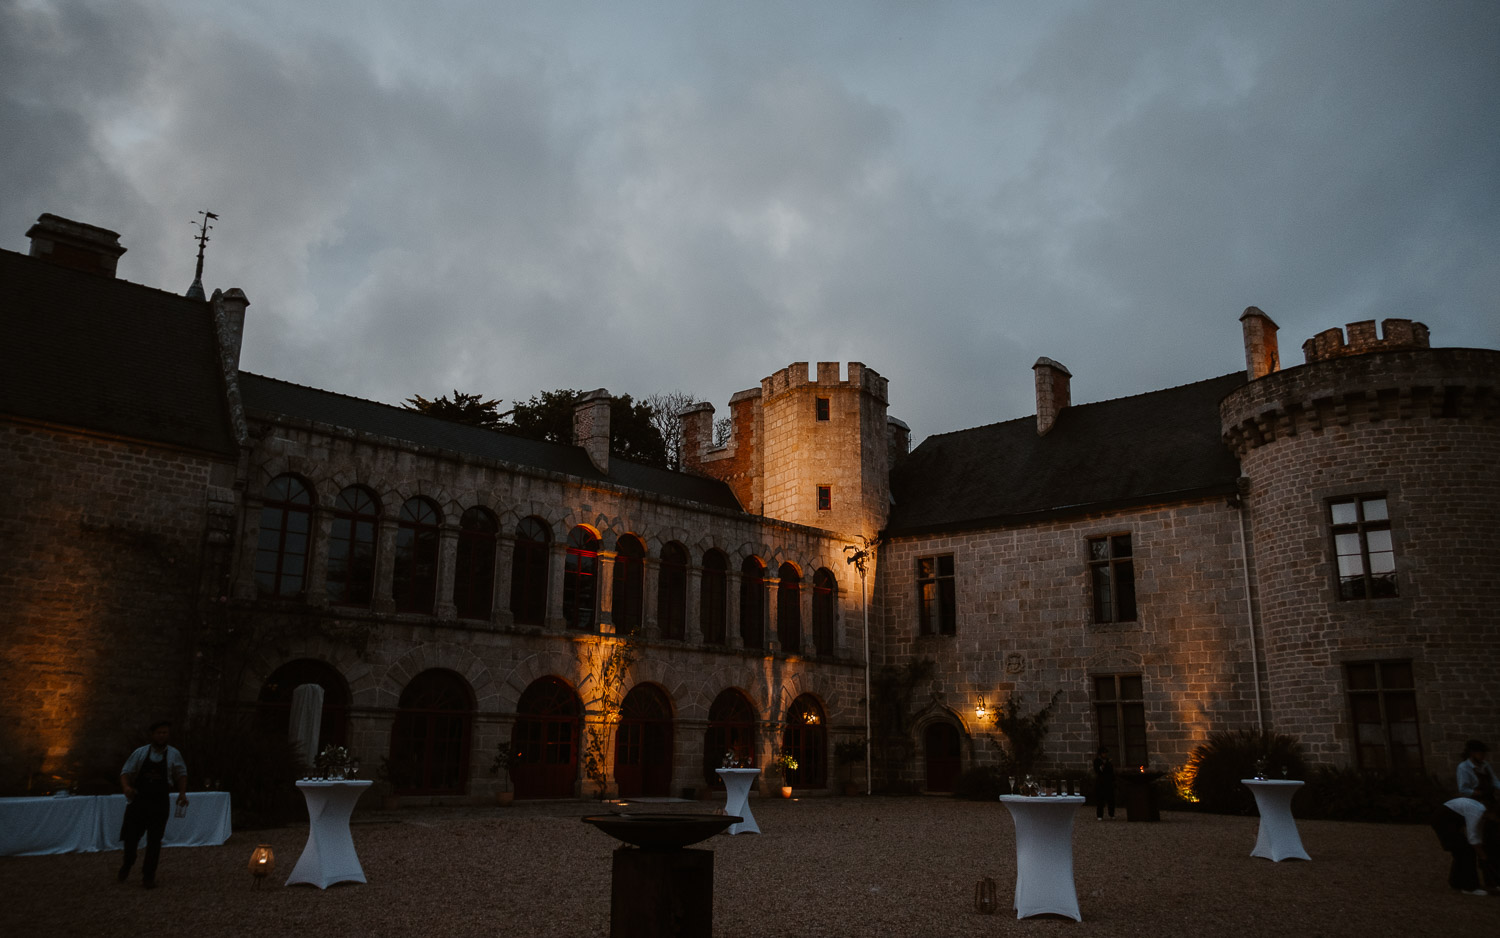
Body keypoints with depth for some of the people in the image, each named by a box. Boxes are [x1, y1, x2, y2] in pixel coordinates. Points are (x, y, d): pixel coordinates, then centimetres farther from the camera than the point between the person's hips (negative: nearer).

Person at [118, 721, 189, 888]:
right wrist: (126, 787, -20)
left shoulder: (174, 755, 4)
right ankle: (126, 866, 36)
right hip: (138, 800, 0)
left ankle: (148, 875, 13)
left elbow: (182, 774, 11)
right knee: (131, 836, 6)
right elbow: (126, 772, 0)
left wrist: (182, 793, -3)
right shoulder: (140, 753, 1)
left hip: (160, 803, 0)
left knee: (154, 840, 0)